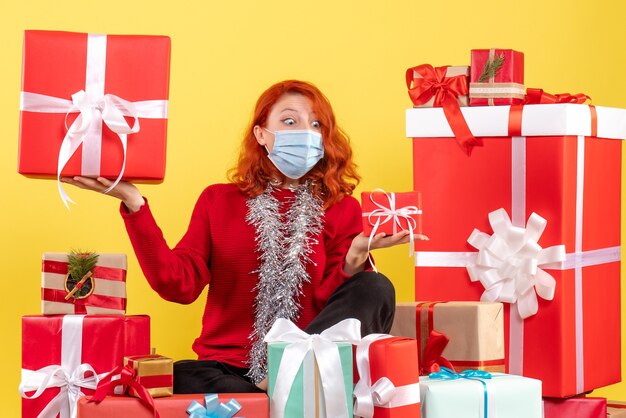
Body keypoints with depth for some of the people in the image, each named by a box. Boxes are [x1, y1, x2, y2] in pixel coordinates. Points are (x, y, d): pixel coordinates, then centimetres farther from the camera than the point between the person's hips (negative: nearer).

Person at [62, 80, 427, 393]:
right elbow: (179, 284, -3)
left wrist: (355, 258, -23)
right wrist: (135, 206, -10)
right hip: (225, 367, 0)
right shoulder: (218, 201, 13)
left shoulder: (341, 209, 8)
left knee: (375, 289, -23)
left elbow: (328, 304, -3)